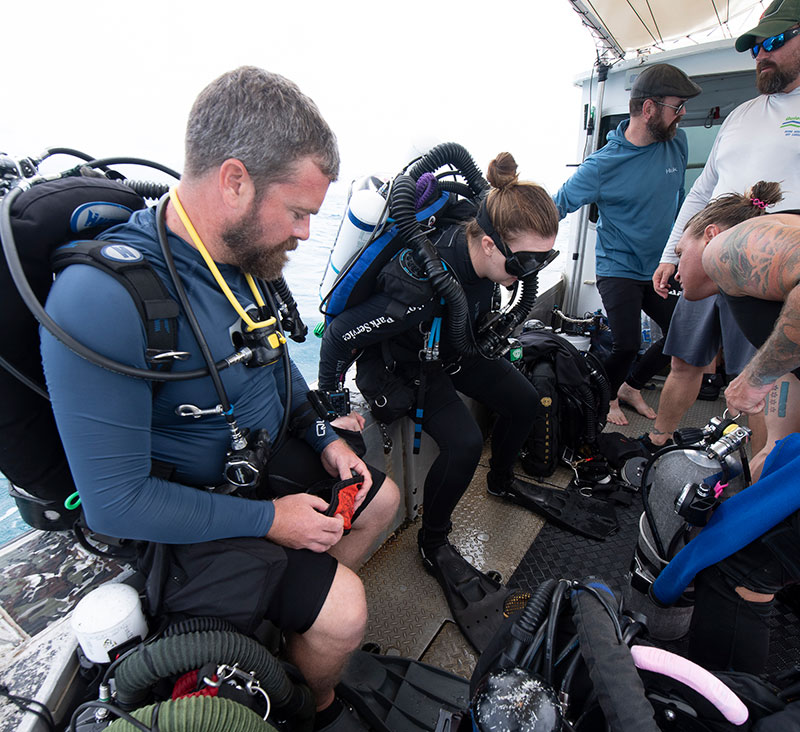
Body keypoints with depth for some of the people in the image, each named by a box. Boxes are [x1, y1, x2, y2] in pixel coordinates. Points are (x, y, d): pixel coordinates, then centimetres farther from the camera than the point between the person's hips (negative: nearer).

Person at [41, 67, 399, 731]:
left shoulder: (248, 255, -6)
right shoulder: (101, 298, -31)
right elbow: (114, 502, -27)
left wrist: (324, 439, 0)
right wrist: (268, 519, -22)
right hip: (184, 510, -7)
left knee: (381, 497, 16)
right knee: (342, 612, -15)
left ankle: (302, 611, 36)